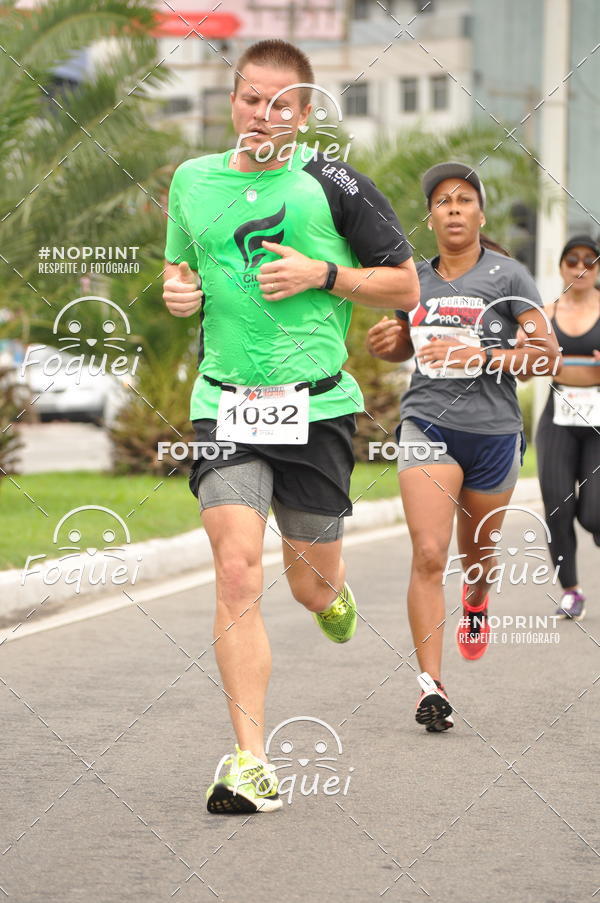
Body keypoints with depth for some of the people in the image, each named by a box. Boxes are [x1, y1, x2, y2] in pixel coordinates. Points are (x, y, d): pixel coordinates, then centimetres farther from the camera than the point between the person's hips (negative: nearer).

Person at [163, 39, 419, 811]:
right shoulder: (192, 182, 9)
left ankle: (333, 595, 49)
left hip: (316, 407, -1)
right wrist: (177, 289, 3)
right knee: (237, 574, -14)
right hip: (225, 406, 1)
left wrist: (322, 274, -12)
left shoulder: (335, 186, -2)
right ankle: (251, 765, -13)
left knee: (311, 586, 8)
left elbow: (405, 288, 2)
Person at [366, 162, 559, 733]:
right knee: (428, 555, -15)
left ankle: (476, 602, 54)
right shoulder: (414, 280, 6)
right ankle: (430, 685, -16)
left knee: (477, 551, 17)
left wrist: (480, 357, -18)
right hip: (428, 427, 1)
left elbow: (547, 353, -6)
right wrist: (384, 343, 1)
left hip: (493, 432, -1)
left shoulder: (507, 276, -4)